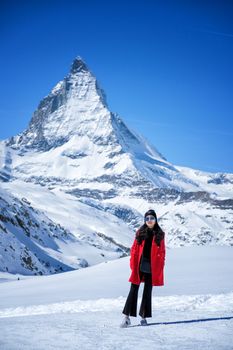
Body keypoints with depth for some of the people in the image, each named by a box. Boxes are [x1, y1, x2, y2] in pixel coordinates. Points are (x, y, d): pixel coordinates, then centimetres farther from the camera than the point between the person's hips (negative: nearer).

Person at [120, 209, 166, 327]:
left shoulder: (159, 234, 4)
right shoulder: (140, 233, 4)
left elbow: (162, 252, 5)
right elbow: (134, 250, 3)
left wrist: (160, 268, -1)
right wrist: (133, 265, -4)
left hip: (152, 268, 0)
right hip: (139, 266, 0)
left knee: (147, 292, 7)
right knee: (133, 290, 0)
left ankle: (143, 317, 16)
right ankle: (127, 316, 3)